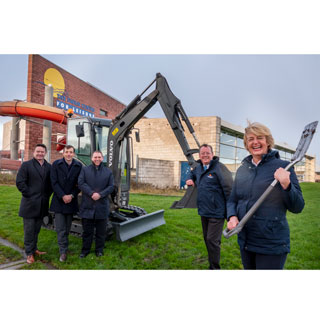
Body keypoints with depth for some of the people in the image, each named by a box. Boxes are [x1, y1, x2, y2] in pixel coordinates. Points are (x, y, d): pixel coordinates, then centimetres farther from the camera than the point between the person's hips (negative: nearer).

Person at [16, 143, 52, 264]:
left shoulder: (49, 167, 8)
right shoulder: (26, 165, -3)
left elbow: (51, 183, 12)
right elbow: (20, 182, -8)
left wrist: (48, 195, 2)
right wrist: (29, 194, -10)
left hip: (42, 204, 4)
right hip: (30, 203, -4)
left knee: (37, 229, 16)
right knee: (29, 229, 4)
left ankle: (34, 249, 31)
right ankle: (29, 253, 17)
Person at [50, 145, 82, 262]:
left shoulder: (78, 166, 1)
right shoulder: (56, 164, -2)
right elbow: (54, 183, -7)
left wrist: (71, 195, -11)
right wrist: (62, 196, -14)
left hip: (71, 200, 2)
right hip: (59, 200, -1)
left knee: (67, 227, 14)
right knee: (60, 228, -1)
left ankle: (64, 247, 32)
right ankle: (63, 251, 9)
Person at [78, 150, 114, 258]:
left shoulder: (108, 172, 7)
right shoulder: (85, 170, 5)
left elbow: (111, 187, 1)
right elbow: (81, 183, -7)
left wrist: (100, 194, -14)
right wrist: (91, 193, -19)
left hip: (102, 206, 1)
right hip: (87, 206, -1)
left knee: (101, 231, 11)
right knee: (87, 230, 10)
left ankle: (99, 250, 26)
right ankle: (85, 250, 26)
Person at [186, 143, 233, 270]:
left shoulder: (219, 167, -15)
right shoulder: (198, 168, 11)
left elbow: (229, 189, -17)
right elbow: (192, 173, 34)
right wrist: (190, 179, 11)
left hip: (216, 212, -8)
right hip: (203, 212, 8)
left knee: (212, 240, -4)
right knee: (207, 239, 19)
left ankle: (214, 267, 15)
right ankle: (212, 263, 37)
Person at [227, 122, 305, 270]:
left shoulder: (283, 167, -8)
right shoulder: (242, 169, 5)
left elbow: (297, 207, -8)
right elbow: (232, 200, 12)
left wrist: (286, 185, -25)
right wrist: (232, 216, -8)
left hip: (272, 245, -5)